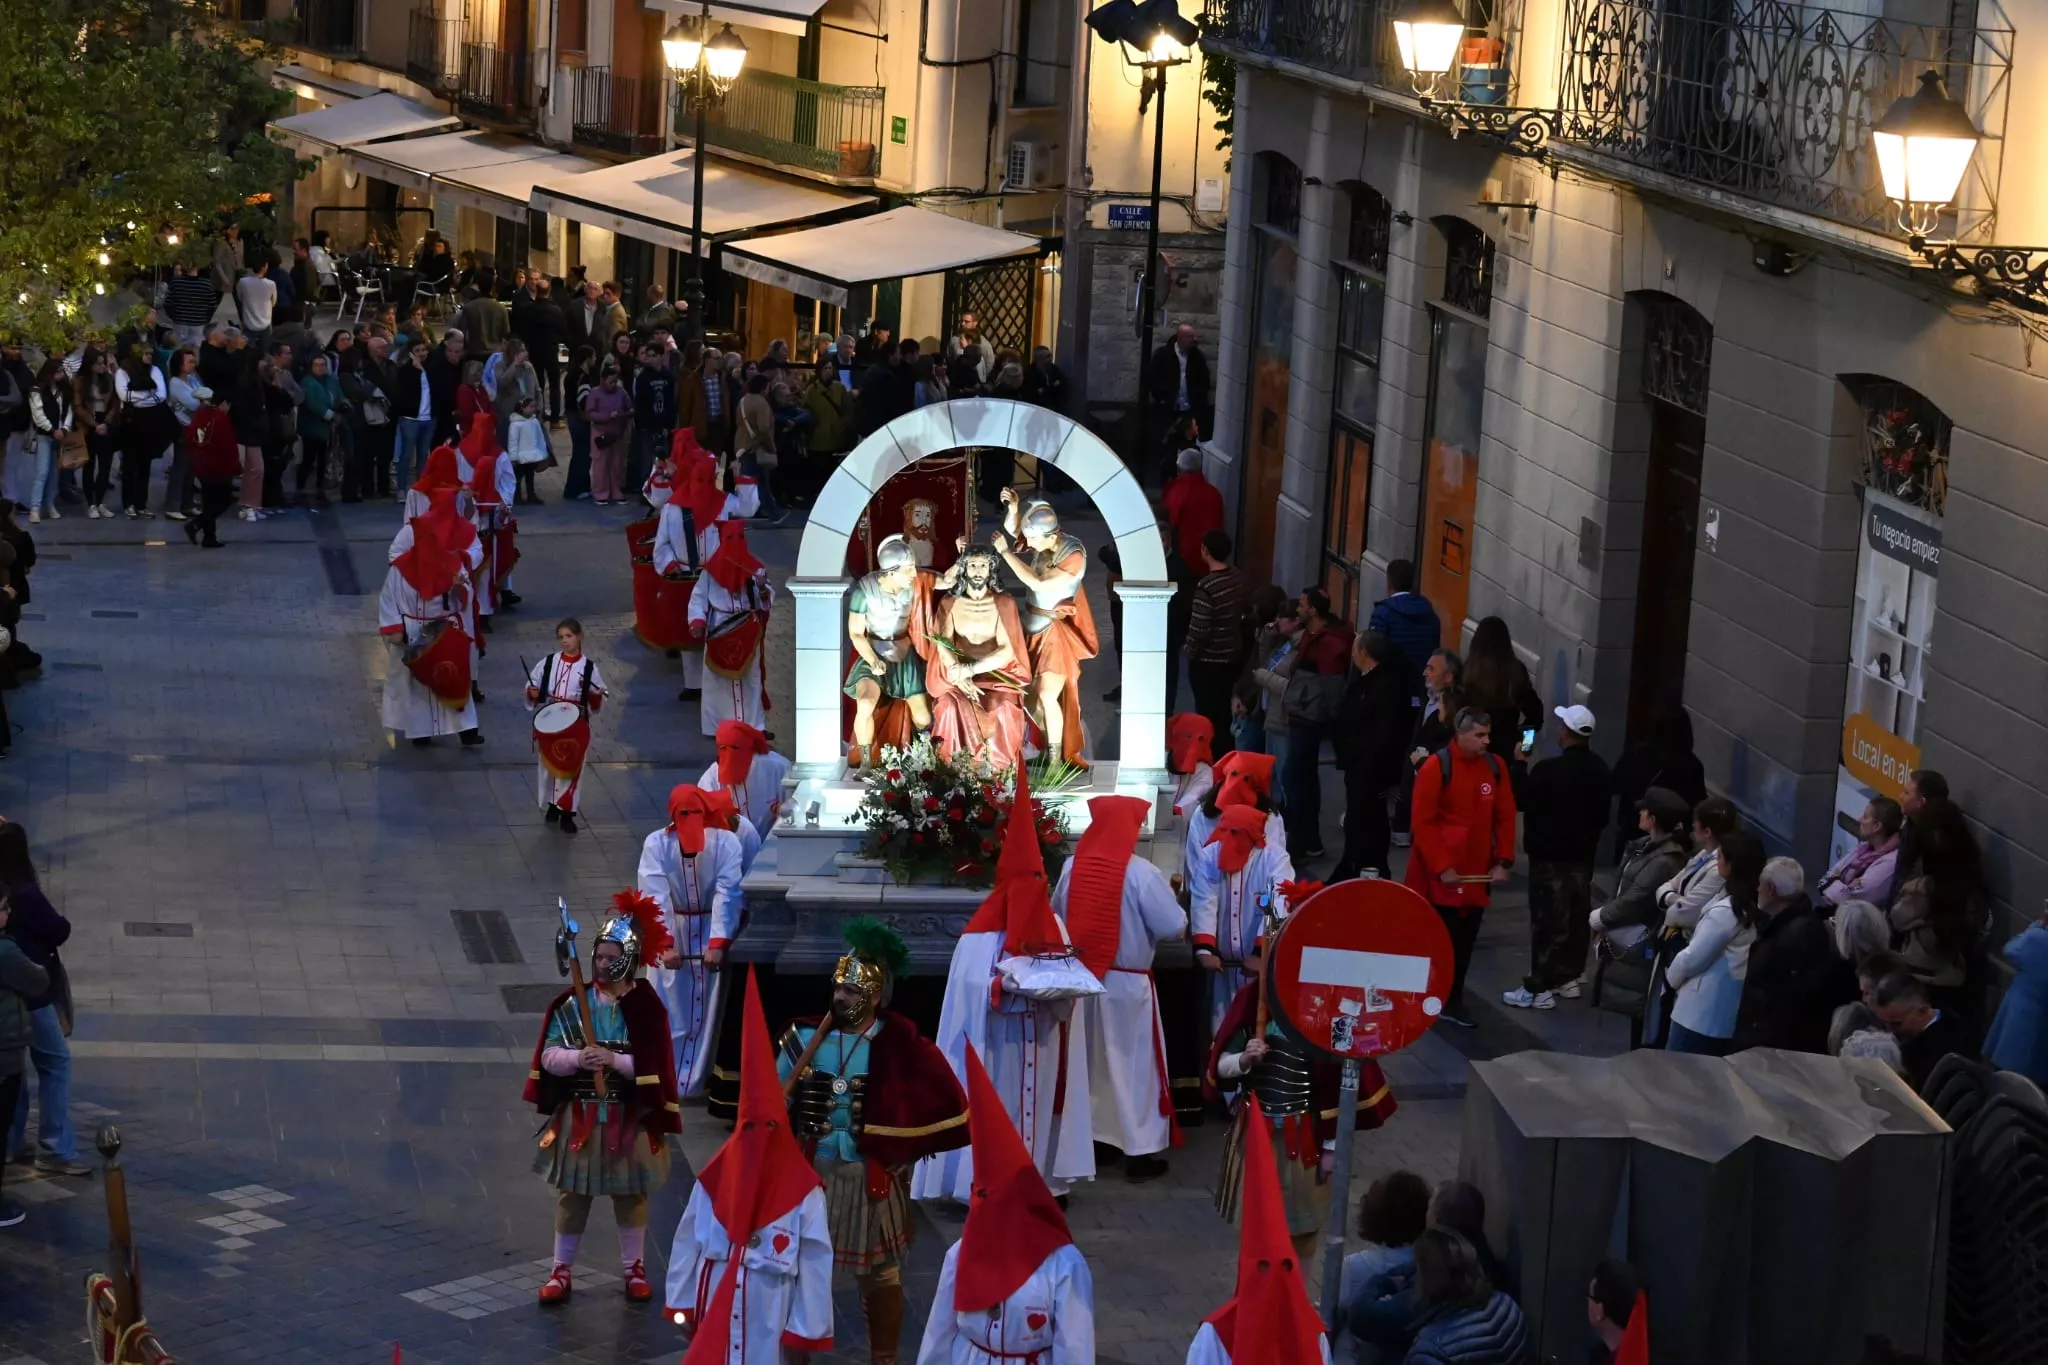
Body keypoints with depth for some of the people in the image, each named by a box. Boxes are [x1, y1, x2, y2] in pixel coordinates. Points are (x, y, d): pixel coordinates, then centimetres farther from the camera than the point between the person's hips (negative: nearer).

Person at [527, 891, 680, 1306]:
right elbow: (549, 1057, -4)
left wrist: (615, 1060, -26)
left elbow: (655, 1070, -12)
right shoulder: (572, 1003, -4)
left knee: (630, 1194, 12)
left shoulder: (646, 1008, -9)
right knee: (572, 1194, 9)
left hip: (629, 1117, -1)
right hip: (579, 1114, 1)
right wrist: (578, 1058, -24)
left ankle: (634, 1268, 27)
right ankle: (562, 1270, 21)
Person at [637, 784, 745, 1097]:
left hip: (713, 933, 0)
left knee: (707, 1009, 3)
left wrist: (717, 943, -30)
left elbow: (727, 894, -21)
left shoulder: (725, 842, -16)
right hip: (670, 934, 0)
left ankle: (695, 1081, 11)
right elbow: (656, 897, -23)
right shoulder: (656, 844, -16)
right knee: (668, 1011, 0)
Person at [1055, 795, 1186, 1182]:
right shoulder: (1142, 873, -18)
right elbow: (1175, 927, -14)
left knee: (1086, 1063, 17)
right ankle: (1140, 1150, 7)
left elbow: (1056, 915, 11)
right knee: (1134, 1066, 5)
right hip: (1126, 984, -4)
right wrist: (1169, 898, 5)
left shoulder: (1073, 867, -4)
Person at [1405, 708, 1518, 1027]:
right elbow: (1423, 822, -13)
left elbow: (1505, 817, 8)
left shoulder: (1495, 766, 4)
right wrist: (1441, 867, -16)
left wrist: (1503, 861, 0)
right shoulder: (1436, 767, -13)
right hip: (1439, 872, -5)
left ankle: (1451, 1002, 18)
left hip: (1477, 872, 5)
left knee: (1465, 939, 7)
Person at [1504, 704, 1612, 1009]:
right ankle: (1570, 976, 26)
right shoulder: (1601, 770, 2)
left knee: (1548, 918, -5)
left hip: (1550, 854, -7)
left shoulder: (1549, 769, -21)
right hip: (1583, 853, 7)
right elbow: (1603, 814, 11)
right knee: (1577, 916, 16)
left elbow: (1523, 801, -9)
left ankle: (1540, 988, -4)